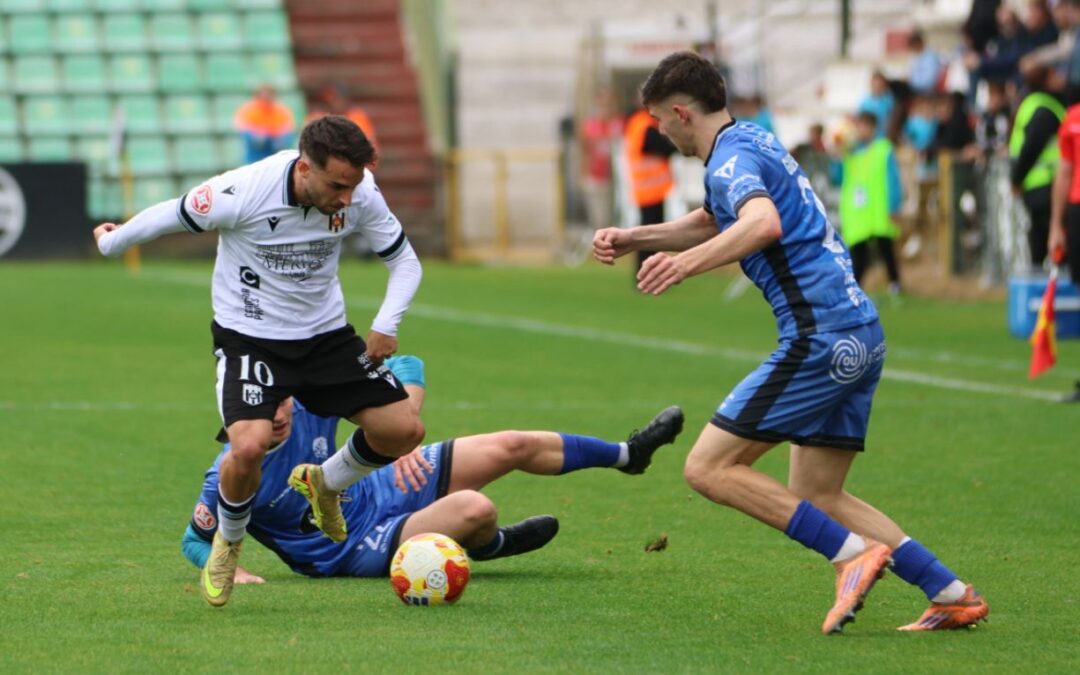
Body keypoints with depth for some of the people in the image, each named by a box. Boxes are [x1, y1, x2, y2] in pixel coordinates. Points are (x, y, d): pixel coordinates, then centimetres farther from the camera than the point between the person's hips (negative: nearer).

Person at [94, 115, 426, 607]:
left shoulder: (360, 196, -15)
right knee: (250, 445, -27)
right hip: (249, 337, -4)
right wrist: (111, 242, 9)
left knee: (403, 429, -6)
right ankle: (228, 542, 5)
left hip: (327, 334, 4)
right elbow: (170, 216, -8)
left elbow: (403, 259, 1)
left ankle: (324, 483, 26)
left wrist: (386, 324, -16)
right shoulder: (244, 193, -27)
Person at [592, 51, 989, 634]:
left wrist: (687, 262, -44)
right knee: (815, 497, 12)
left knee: (708, 467, -8)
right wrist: (634, 238, 31)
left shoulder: (731, 159, -11)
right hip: (860, 331, 10)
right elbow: (712, 222, 39)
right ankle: (952, 594, 5)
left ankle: (855, 553, -13)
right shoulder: (752, 143, 21)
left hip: (820, 338, -10)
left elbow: (765, 222, -34)